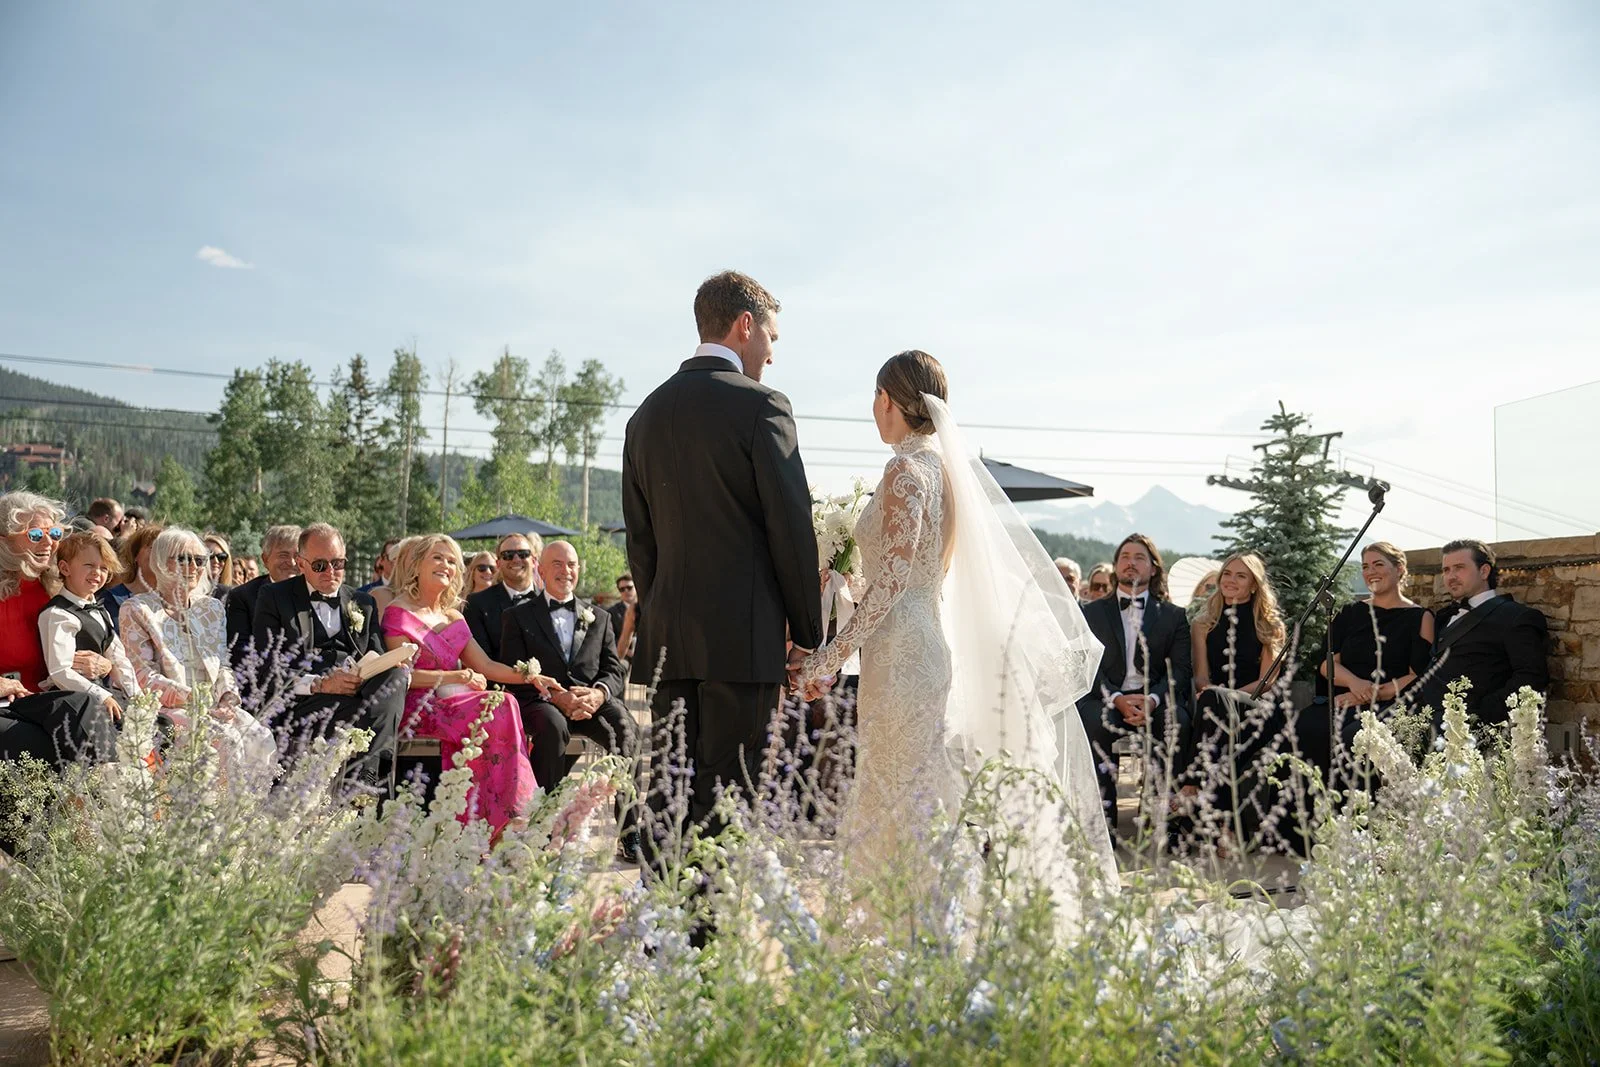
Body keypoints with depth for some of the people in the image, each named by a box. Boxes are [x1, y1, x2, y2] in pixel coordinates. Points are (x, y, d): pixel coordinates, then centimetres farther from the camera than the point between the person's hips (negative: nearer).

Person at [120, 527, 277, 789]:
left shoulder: (212, 608, 18)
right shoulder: (137, 610, 2)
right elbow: (144, 678, -6)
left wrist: (228, 698, -7)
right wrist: (196, 700, -17)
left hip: (215, 706, 5)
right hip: (166, 708, -4)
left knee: (261, 740, -24)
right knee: (227, 740, -31)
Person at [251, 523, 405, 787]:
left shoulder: (364, 603, 24)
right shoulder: (274, 598, 11)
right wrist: (318, 684, -15)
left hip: (357, 693, 4)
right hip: (303, 704, -4)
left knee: (396, 672, -30)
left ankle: (365, 771, -33)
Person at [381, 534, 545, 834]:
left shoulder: (454, 618, 22)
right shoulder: (398, 613, 0)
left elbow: (485, 666, 15)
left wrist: (529, 676, -1)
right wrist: (458, 676, -13)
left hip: (453, 702, 6)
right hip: (419, 707, -6)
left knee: (504, 705, -27)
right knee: (499, 708, -30)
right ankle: (503, 818, -26)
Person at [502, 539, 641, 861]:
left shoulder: (599, 618, 23)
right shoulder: (518, 615, 14)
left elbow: (613, 671, 13)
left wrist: (598, 693, -12)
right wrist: (555, 695, -15)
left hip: (592, 701, 2)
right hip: (540, 702, -2)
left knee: (625, 727, -31)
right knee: (553, 726, -38)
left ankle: (630, 834, -31)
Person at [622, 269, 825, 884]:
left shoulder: (646, 414, 14)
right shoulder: (760, 406, -6)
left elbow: (640, 539, 15)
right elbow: (792, 530, -7)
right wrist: (808, 634, 1)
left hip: (666, 637, 6)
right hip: (744, 637, -6)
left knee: (667, 798, 11)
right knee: (730, 799, -2)